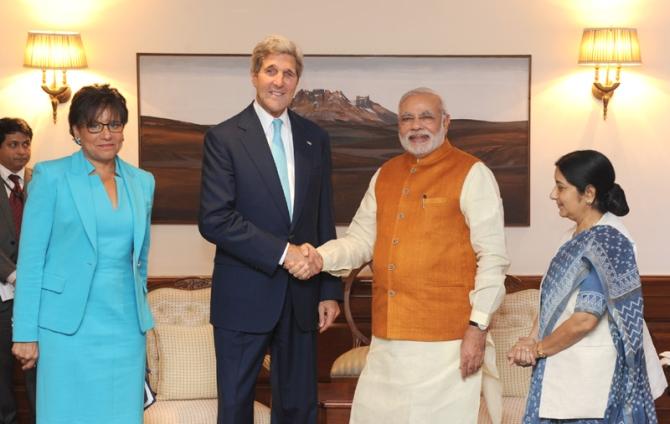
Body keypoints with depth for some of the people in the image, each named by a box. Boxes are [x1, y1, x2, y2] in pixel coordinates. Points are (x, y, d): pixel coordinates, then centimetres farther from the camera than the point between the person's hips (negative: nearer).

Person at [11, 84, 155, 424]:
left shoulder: (142, 182, 11)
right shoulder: (51, 176, -2)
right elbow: (31, 258, -4)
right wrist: (25, 333, -7)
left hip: (126, 328, 4)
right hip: (69, 326, -4)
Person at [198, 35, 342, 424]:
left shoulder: (315, 139, 9)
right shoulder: (224, 138, -5)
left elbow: (325, 220, 11)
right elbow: (214, 220, -14)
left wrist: (330, 291, 7)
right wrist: (281, 252, -18)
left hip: (301, 298, 4)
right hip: (244, 299, -4)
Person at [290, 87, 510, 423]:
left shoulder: (471, 175, -4)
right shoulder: (385, 176, 15)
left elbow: (492, 257, -8)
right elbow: (361, 240, 15)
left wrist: (478, 326, -13)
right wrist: (320, 258, -5)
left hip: (447, 340, -6)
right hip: (388, 339, 6)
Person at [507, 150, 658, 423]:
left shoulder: (607, 241, -18)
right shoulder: (583, 235, 9)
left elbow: (585, 318, -22)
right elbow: (553, 297, 12)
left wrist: (538, 349, -9)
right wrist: (532, 340, -3)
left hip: (589, 374, -8)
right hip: (566, 367, 8)